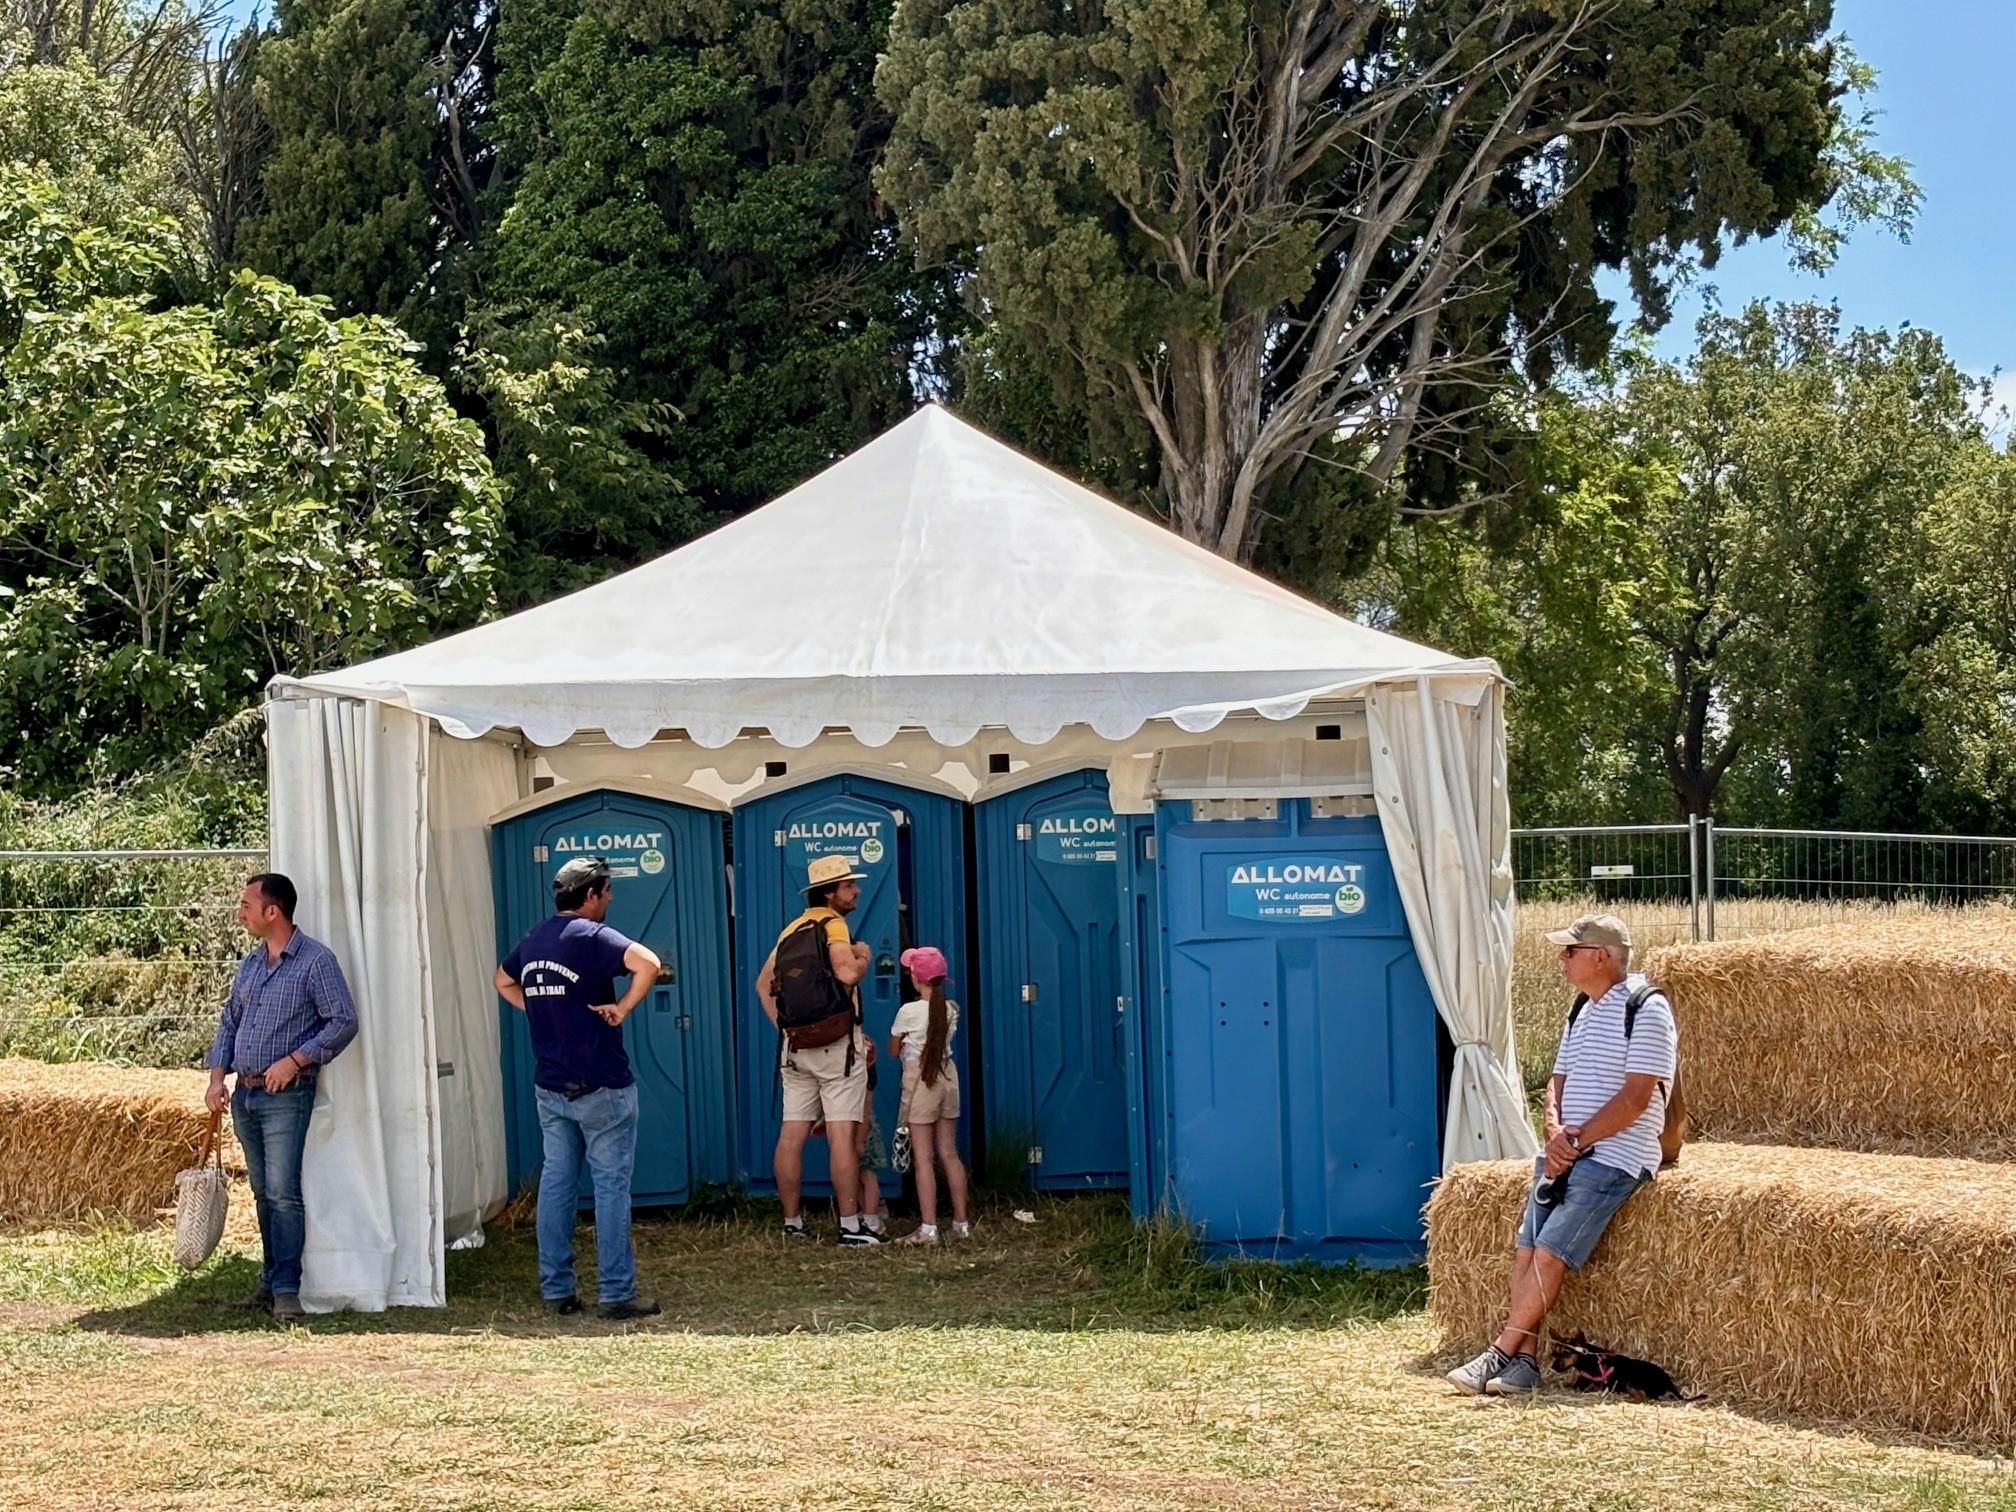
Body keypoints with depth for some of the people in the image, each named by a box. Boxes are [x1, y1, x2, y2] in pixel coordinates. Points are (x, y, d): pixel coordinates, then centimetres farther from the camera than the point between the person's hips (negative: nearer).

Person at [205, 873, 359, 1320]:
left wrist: (294, 1060, -18)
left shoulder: (315, 960, -9)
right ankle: (271, 1279, 18)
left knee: (283, 1193, -11)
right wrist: (217, 1077, 6)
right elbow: (229, 1022, 19)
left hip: (286, 1095, -7)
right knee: (263, 1192, 12)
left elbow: (344, 1021, -13)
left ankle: (286, 1288, -10)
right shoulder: (250, 964, 13)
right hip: (246, 1094, 7)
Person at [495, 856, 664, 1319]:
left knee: (556, 1183, 10)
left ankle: (556, 1291, 12)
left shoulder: (533, 940, 10)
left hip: (549, 1086, 7)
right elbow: (648, 963, -29)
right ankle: (617, 1294, -1)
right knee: (611, 1185, -2)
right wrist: (621, 1008, -16)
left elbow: (504, 981, 29)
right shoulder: (590, 935, -14)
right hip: (600, 1086, -7)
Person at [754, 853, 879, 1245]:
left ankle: (792, 1223, 12)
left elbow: (764, 983, 17)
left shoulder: (792, 929, 15)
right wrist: (863, 957, -5)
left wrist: (783, 1026, 14)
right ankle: (850, 1226, -9)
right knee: (842, 1135, -8)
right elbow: (848, 973, -25)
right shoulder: (833, 924, -9)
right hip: (836, 1044, -7)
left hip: (795, 1044, 7)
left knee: (792, 1135, 7)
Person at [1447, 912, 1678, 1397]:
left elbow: (1636, 1097, -16)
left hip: (1614, 1158, -8)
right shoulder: (1584, 1013, 19)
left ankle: (1499, 1354, -14)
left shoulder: (1646, 1010, -9)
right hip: (1566, 1153, 8)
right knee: (1526, 1249, -6)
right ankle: (1524, 1361, -8)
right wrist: (1555, 1133, -3)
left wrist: (1578, 1141, -13)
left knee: (1550, 1252, -16)